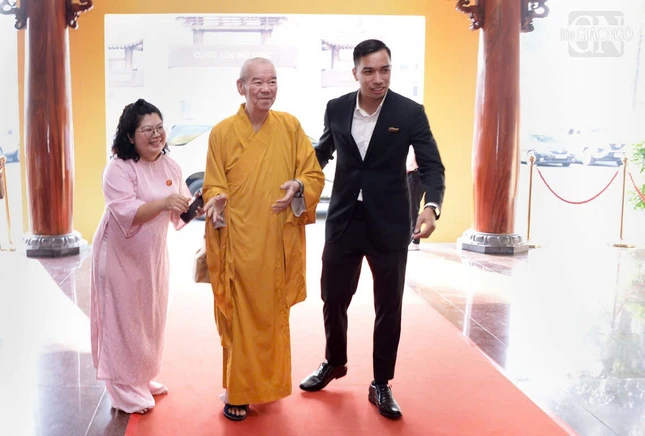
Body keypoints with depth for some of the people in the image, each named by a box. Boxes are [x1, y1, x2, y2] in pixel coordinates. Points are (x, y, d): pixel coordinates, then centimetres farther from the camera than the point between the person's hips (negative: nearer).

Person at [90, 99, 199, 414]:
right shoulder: (118, 168, -20)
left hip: (153, 253, 7)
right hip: (120, 255, -7)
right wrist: (163, 203, -40)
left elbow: (182, 207, 3)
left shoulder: (169, 166, 1)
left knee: (151, 317, 17)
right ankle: (124, 389, 16)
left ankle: (143, 378, 35)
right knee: (124, 321, 2)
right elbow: (125, 213, -30)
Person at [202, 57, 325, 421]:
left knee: (274, 314, 14)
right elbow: (214, 187, -1)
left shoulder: (291, 126, 2)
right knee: (240, 317, 3)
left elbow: (315, 176, 5)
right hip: (239, 244, -2)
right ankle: (237, 392, 20)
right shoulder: (222, 132, -3)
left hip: (279, 243, 2)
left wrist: (298, 187, -17)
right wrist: (217, 201, -23)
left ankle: (269, 383, 35)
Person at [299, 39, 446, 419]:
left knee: (389, 306, 8)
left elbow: (432, 165, -9)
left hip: (389, 224, -2)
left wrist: (432, 206, -28)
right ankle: (335, 363, 40)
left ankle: (381, 384, 25)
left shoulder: (410, 112, -9)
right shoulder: (336, 108, 0)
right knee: (333, 298, 14)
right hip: (344, 219, 3)